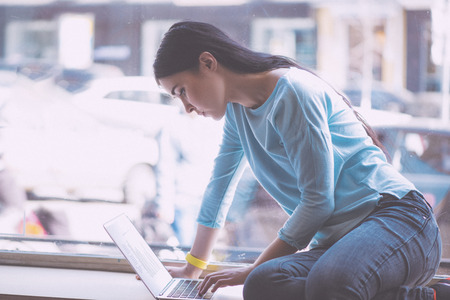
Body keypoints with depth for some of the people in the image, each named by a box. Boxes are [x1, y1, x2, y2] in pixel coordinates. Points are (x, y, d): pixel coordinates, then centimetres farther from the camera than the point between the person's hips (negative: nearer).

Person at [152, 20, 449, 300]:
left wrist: (254, 269, -5)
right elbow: (220, 186, 30)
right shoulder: (237, 109, 17)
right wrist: (193, 267, 37)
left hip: (397, 218, -8)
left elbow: (318, 200, -12)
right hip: (338, 237, 8)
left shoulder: (292, 92, -10)